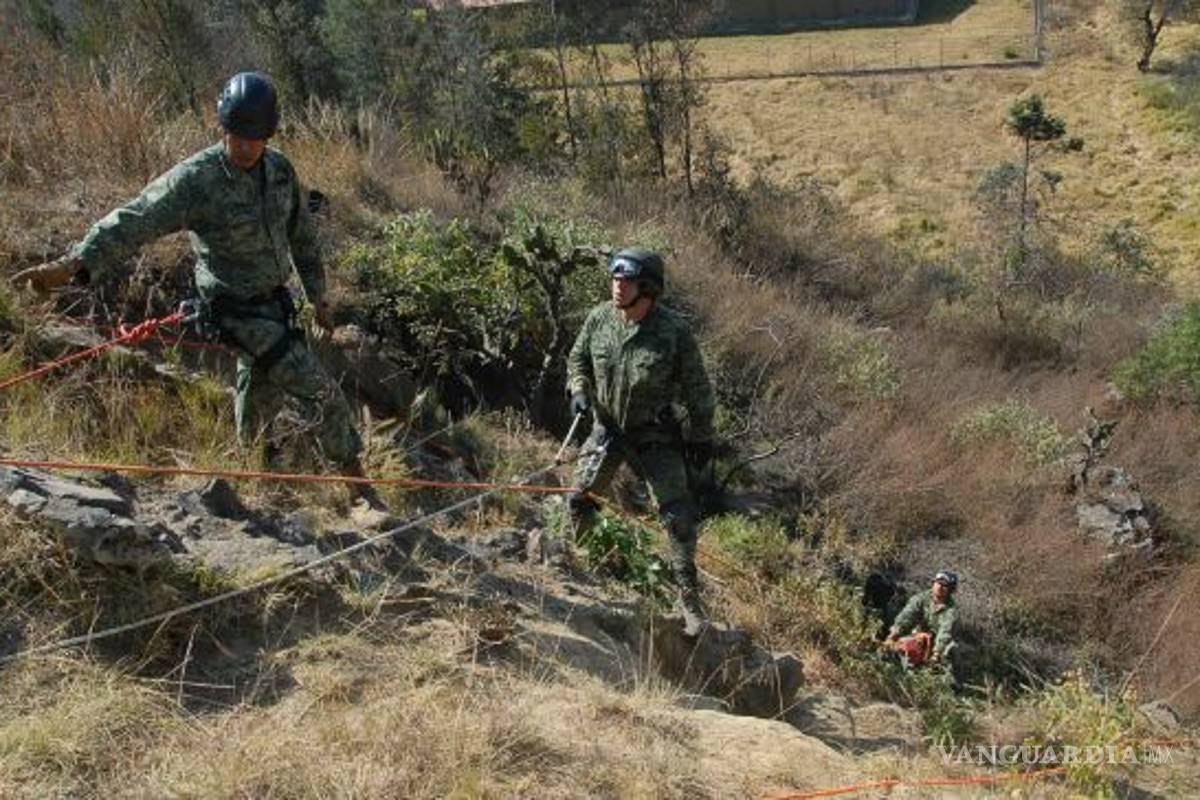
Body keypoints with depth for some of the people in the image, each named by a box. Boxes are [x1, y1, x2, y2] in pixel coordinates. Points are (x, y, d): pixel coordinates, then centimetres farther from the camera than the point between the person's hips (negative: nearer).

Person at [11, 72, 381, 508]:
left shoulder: (280, 169, -2)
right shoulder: (195, 179, -22)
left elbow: (301, 235, 10)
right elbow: (136, 220, -33)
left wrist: (317, 294, 16)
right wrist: (75, 263, -47)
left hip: (273, 301, 7)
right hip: (236, 310, -7)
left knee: (258, 383, 25)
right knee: (319, 391, -11)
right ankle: (356, 480, 2)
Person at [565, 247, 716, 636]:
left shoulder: (673, 331, -18)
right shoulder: (599, 318, -8)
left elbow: (697, 389, -8)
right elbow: (577, 358, 11)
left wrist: (701, 438, -4)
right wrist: (579, 389, -9)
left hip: (657, 436, -3)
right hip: (608, 426, 3)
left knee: (678, 514, -5)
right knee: (580, 497, 3)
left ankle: (689, 598, 8)